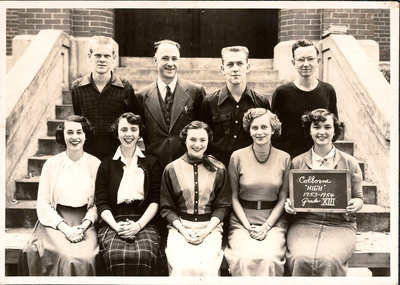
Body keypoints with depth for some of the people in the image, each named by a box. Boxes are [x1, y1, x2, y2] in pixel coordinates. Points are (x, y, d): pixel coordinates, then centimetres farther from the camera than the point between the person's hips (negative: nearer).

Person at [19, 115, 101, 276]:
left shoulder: (95, 164, 4)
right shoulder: (51, 164, 4)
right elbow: (43, 204, 2)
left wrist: (85, 225, -11)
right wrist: (65, 228, -11)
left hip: (85, 223, 1)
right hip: (55, 222, 0)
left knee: (85, 258, -26)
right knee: (66, 257, -28)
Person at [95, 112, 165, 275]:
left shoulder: (151, 162, 16)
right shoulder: (107, 164, 15)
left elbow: (155, 200, 7)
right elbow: (101, 203, 7)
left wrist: (138, 225, -9)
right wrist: (117, 226, -11)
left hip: (143, 222, 0)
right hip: (113, 223, 0)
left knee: (144, 255, -32)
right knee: (117, 255, -32)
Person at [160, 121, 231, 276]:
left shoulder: (219, 170, 8)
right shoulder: (171, 169, 7)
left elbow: (222, 206, 8)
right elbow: (167, 208, 7)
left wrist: (207, 230, -8)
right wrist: (183, 230, -8)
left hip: (210, 227, 0)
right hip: (180, 226, 0)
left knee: (205, 267, -27)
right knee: (184, 267, -28)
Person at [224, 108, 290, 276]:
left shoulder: (284, 158, 4)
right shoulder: (238, 157, 0)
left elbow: (282, 199, 5)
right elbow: (234, 197, 3)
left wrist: (266, 227, -7)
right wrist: (248, 226, -7)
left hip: (273, 220, 1)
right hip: (242, 220, 0)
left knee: (269, 258, -26)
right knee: (245, 258, -26)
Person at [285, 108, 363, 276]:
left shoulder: (350, 163, 10)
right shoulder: (297, 162, 10)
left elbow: (358, 198, 14)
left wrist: (355, 204, -9)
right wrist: (288, 204, -6)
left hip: (340, 224, 0)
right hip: (305, 223, 0)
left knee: (329, 259, -31)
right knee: (301, 259, -29)